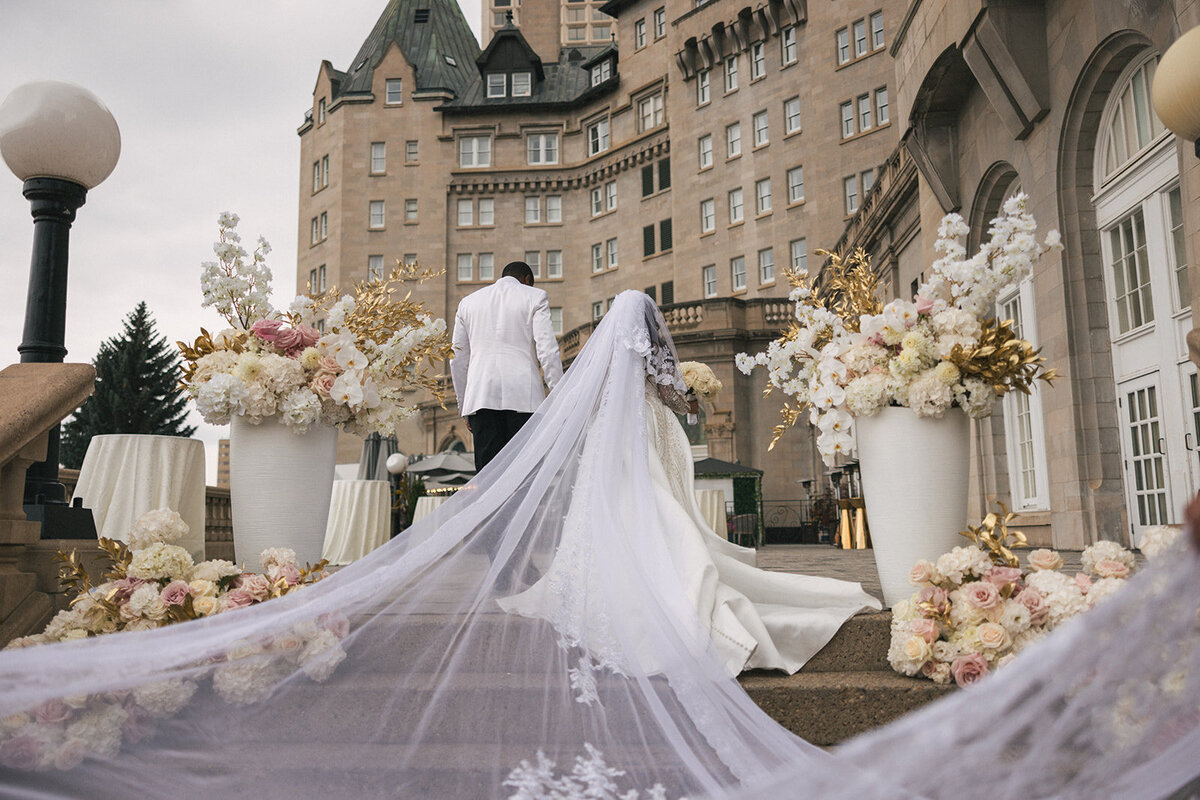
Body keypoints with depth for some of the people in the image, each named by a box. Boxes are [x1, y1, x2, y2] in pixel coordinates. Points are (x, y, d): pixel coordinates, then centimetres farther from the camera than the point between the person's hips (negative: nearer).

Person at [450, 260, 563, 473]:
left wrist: (464, 408, 24)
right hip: (523, 396, -3)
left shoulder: (468, 302, 19)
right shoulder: (535, 297, 8)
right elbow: (548, 350, -3)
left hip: (481, 397, 3)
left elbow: (458, 360, 19)